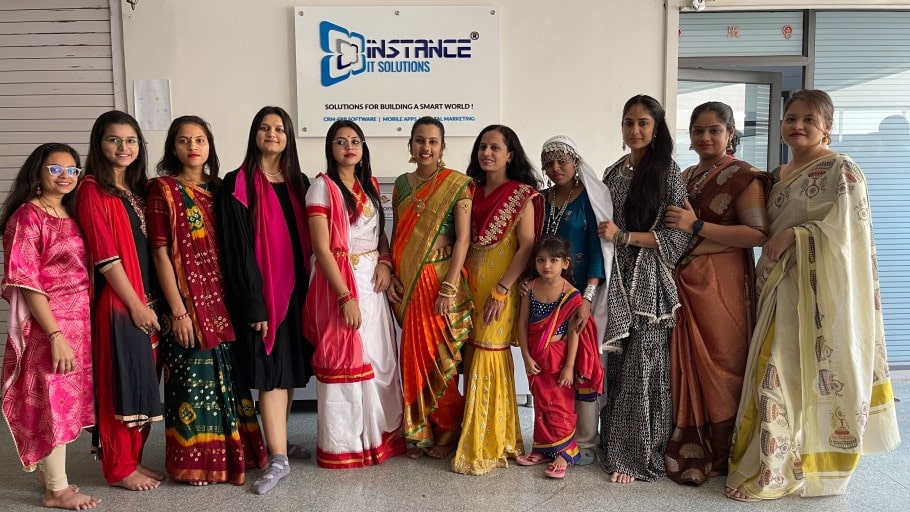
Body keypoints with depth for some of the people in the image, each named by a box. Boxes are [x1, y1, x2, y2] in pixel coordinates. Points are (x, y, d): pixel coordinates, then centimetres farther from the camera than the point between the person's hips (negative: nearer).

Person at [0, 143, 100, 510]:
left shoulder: (71, 215, 11)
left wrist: (76, 328, 9)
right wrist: (56, 334, -19)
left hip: (80, 322, 7)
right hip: (49, 326, -7)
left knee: (67, 402, 14)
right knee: (52, 403, 1)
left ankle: (50, 475, 29)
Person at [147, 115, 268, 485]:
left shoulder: (216, 189, 11)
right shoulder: (163, 189, -4)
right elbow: (160, 254, -9)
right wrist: (177, 309, -13)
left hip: (221, 299, 5)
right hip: (187, 301, -5)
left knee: (226, 375, 11)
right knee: (193, 378, 2)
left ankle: (230, 452, 25)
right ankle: (194, 461, 18)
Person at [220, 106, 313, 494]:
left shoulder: (299, 182, 10)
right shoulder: (238, 184, -5)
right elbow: (238, 248, -11)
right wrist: (253, 303, -15)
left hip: (295, 288, 5)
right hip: (262, 291, -5)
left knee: (291, 369, 12)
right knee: (272, 372, -5)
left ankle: (279, 442, 27)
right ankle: (278, 458, 1)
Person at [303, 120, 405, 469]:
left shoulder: (369, 185, 12)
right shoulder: (323, 187, -8)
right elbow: (322, 248, -14)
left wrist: (385, 261, -3)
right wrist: (345, 297, -19)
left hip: (371, 281, 6)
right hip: (339, 282, -6)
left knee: (379, 358, 10)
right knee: (343, 361, -1)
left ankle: (378, 434, 26)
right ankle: (343, 445, 13)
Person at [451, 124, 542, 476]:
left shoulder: (522, 195, -5)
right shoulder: (472, 192, 11)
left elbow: (527, 246, -11)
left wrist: (501, 290, -18)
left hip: (501, 288, -5)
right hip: (470, 285, 5)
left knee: (489, 358, -5)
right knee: (472, 357, 8)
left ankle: (488, 446, 8)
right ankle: (475, 437, 22)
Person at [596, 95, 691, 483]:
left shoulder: (667, 172, -4)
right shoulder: (612, 173, 13)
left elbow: (678, 236, -11)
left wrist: (625, 236, -15)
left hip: (650, 284, -5)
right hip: (617, 281, 5)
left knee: (642, 369, -3)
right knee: (616, 366, 9)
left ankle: (638, 457, 10)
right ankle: (615, 447, 23)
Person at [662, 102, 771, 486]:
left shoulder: (743, 176, -5)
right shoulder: (685, 177, 17)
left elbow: (759, 234, -17)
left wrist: (696, 226, -19)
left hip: (720, 285, -6)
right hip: (684, 282, 6)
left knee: (719, 367, 0)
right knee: (686, 366, 6)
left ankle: (719, 455, 14)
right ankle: (689, 450, 17)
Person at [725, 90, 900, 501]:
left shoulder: (842, 169, -6)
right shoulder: (777, 176, 16)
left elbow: (848, 226, -16)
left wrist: (795, 234, -19)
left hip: (823, 287, -7)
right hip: (783, 286, 7)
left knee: (817, 370, -2)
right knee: (781, 371, 7)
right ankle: (779, 462, 17)